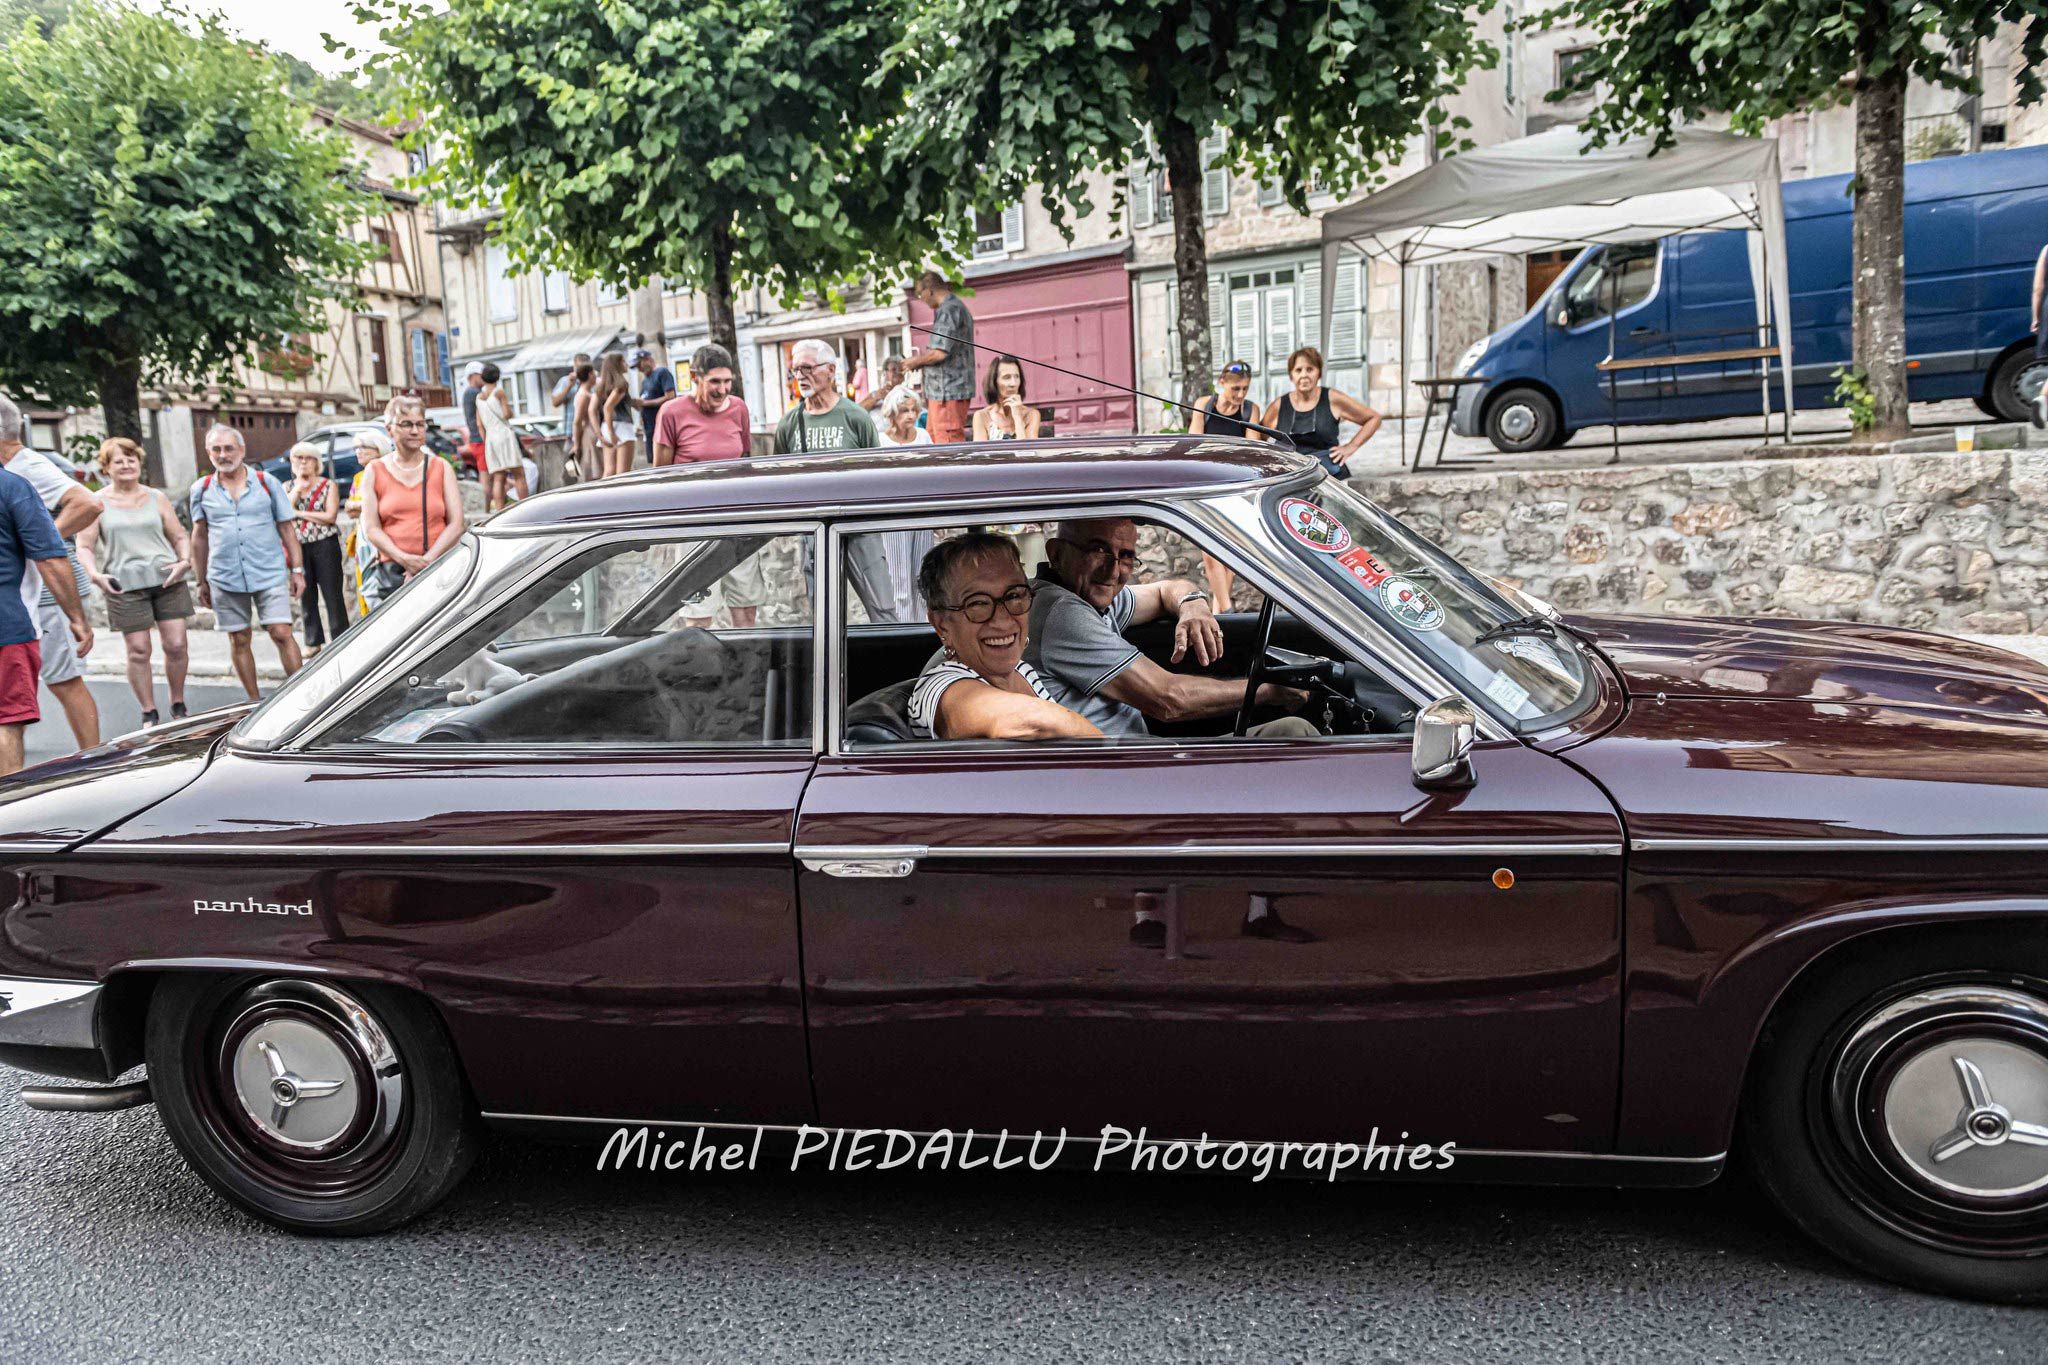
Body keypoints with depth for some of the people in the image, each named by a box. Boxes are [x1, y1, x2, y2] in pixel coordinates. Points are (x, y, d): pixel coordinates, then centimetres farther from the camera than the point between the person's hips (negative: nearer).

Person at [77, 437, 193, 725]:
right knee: (138, 650, -2)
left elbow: (180, 536, 14)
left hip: (167, 580, 2)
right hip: (125, 584, -1)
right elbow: (84, 547, 5)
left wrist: (185, 561, -6)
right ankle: (149, 713, 9)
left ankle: (178, 705, 14)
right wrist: (94, 574, -13)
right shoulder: (97, 503, 7)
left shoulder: (157, 497, 13)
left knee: (177, 644, -4)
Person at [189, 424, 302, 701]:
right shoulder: (201, 490, 7)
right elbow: (199, 537, 14)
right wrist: (201, 582, 13)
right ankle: (254, 702, 16)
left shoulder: (267, 483, 4)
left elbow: (286, 529, 6)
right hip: (225, 578, 2)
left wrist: (297, 569, 1)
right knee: (239, 641, 7)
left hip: (270, 574, -2)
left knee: (281, 633, -11)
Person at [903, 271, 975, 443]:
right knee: (933, 437, 13)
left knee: (948, 443, -9)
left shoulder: (948, 310, -14)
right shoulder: (957, 307, 20)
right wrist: (922, 359, 18)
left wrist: (916, 361, -4)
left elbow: (940, 352, -21)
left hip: (948, 390, -10)